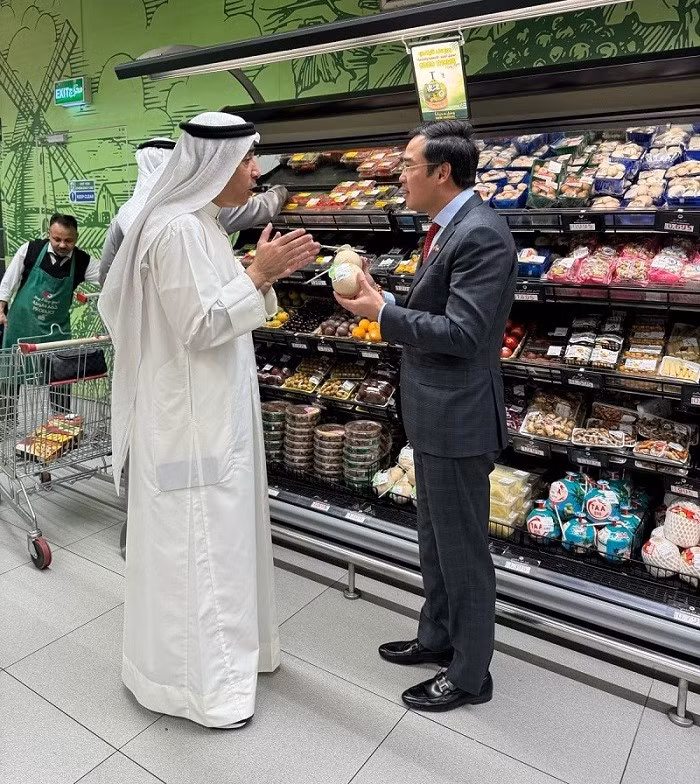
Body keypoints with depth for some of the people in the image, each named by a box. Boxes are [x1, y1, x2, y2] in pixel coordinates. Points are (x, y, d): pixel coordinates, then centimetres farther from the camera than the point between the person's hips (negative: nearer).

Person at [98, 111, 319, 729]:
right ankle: (196, 678, 22)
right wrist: (257, 276, -19)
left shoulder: (204, 224, 12)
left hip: (217, 408, 10)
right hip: (191, 415, -10)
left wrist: (268, 274, 4)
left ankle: (224, 642, 40)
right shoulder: (178, 229, -19)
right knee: (195, 538, 3)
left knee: (224, 528, 20)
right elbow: (198, 327, -21)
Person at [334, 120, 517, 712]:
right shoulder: (449, 228, 11)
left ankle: (470, 673, 26)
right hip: (435, 413, 10)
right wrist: (384, 303, 3)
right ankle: (438, 637, 42)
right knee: (434, 539, 22)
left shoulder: (481, 234, -20)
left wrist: (382, 313, -18)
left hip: (458, 418, -10)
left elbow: (462, 332, -25)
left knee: (463, 547, 6)